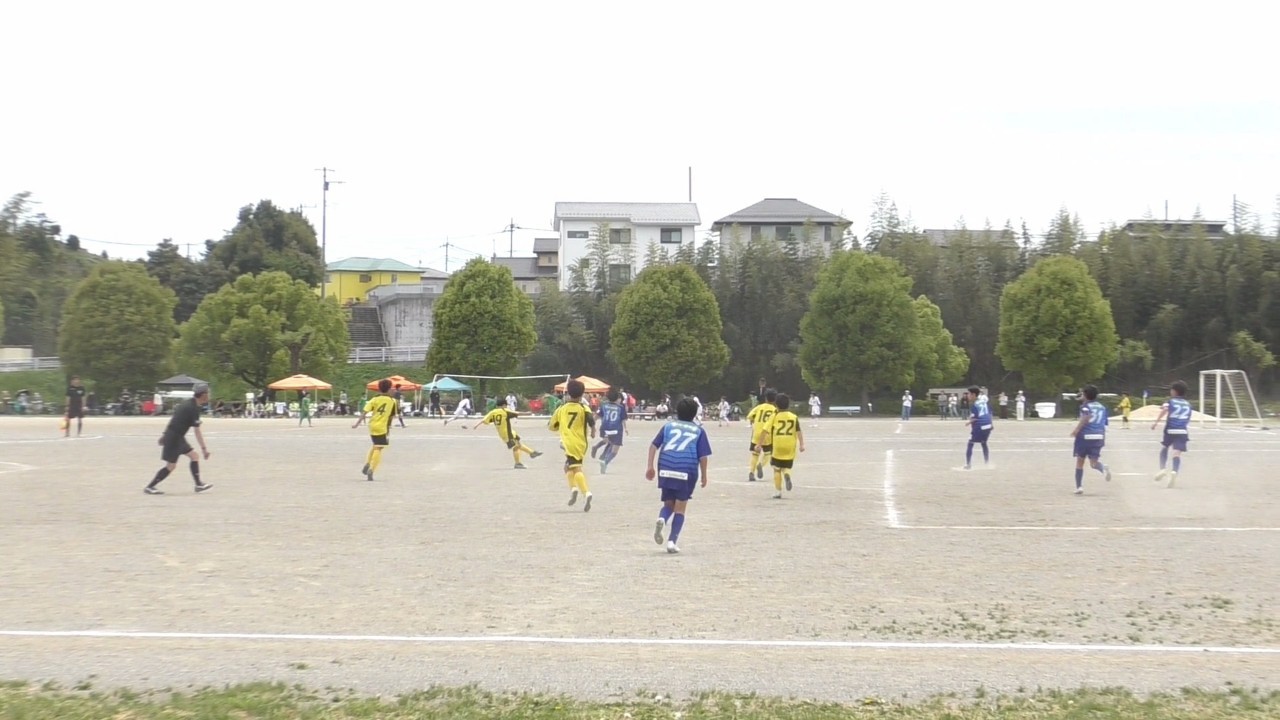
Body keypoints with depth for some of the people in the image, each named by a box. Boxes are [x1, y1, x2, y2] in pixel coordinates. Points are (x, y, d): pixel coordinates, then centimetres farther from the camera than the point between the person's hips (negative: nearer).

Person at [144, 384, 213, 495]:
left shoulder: (188, 404, 10)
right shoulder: (193, 409, -19)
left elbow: (173, 419, 17)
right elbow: (197, 431, -21)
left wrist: (164, 434, 23)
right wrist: (204, 448, -19)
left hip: (177, 437, 10)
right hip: (174, 438, -10)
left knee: (194, 456, 10)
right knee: (171, 466, -3)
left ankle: (198, 485, 11)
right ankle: (149, 487, 4)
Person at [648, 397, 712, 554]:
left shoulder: (668, 426, 18)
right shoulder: (699, 430, 13)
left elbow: (654, 445, 9)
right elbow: (703, 456, 5)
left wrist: (650, 467, 9)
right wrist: (704, 475, 14)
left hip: (666, 469, 2)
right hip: (687, 470, -2)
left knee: (668, 504, 17)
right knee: (680, 508, 8)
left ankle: (661, 519, -16)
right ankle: (672, 541, -1)